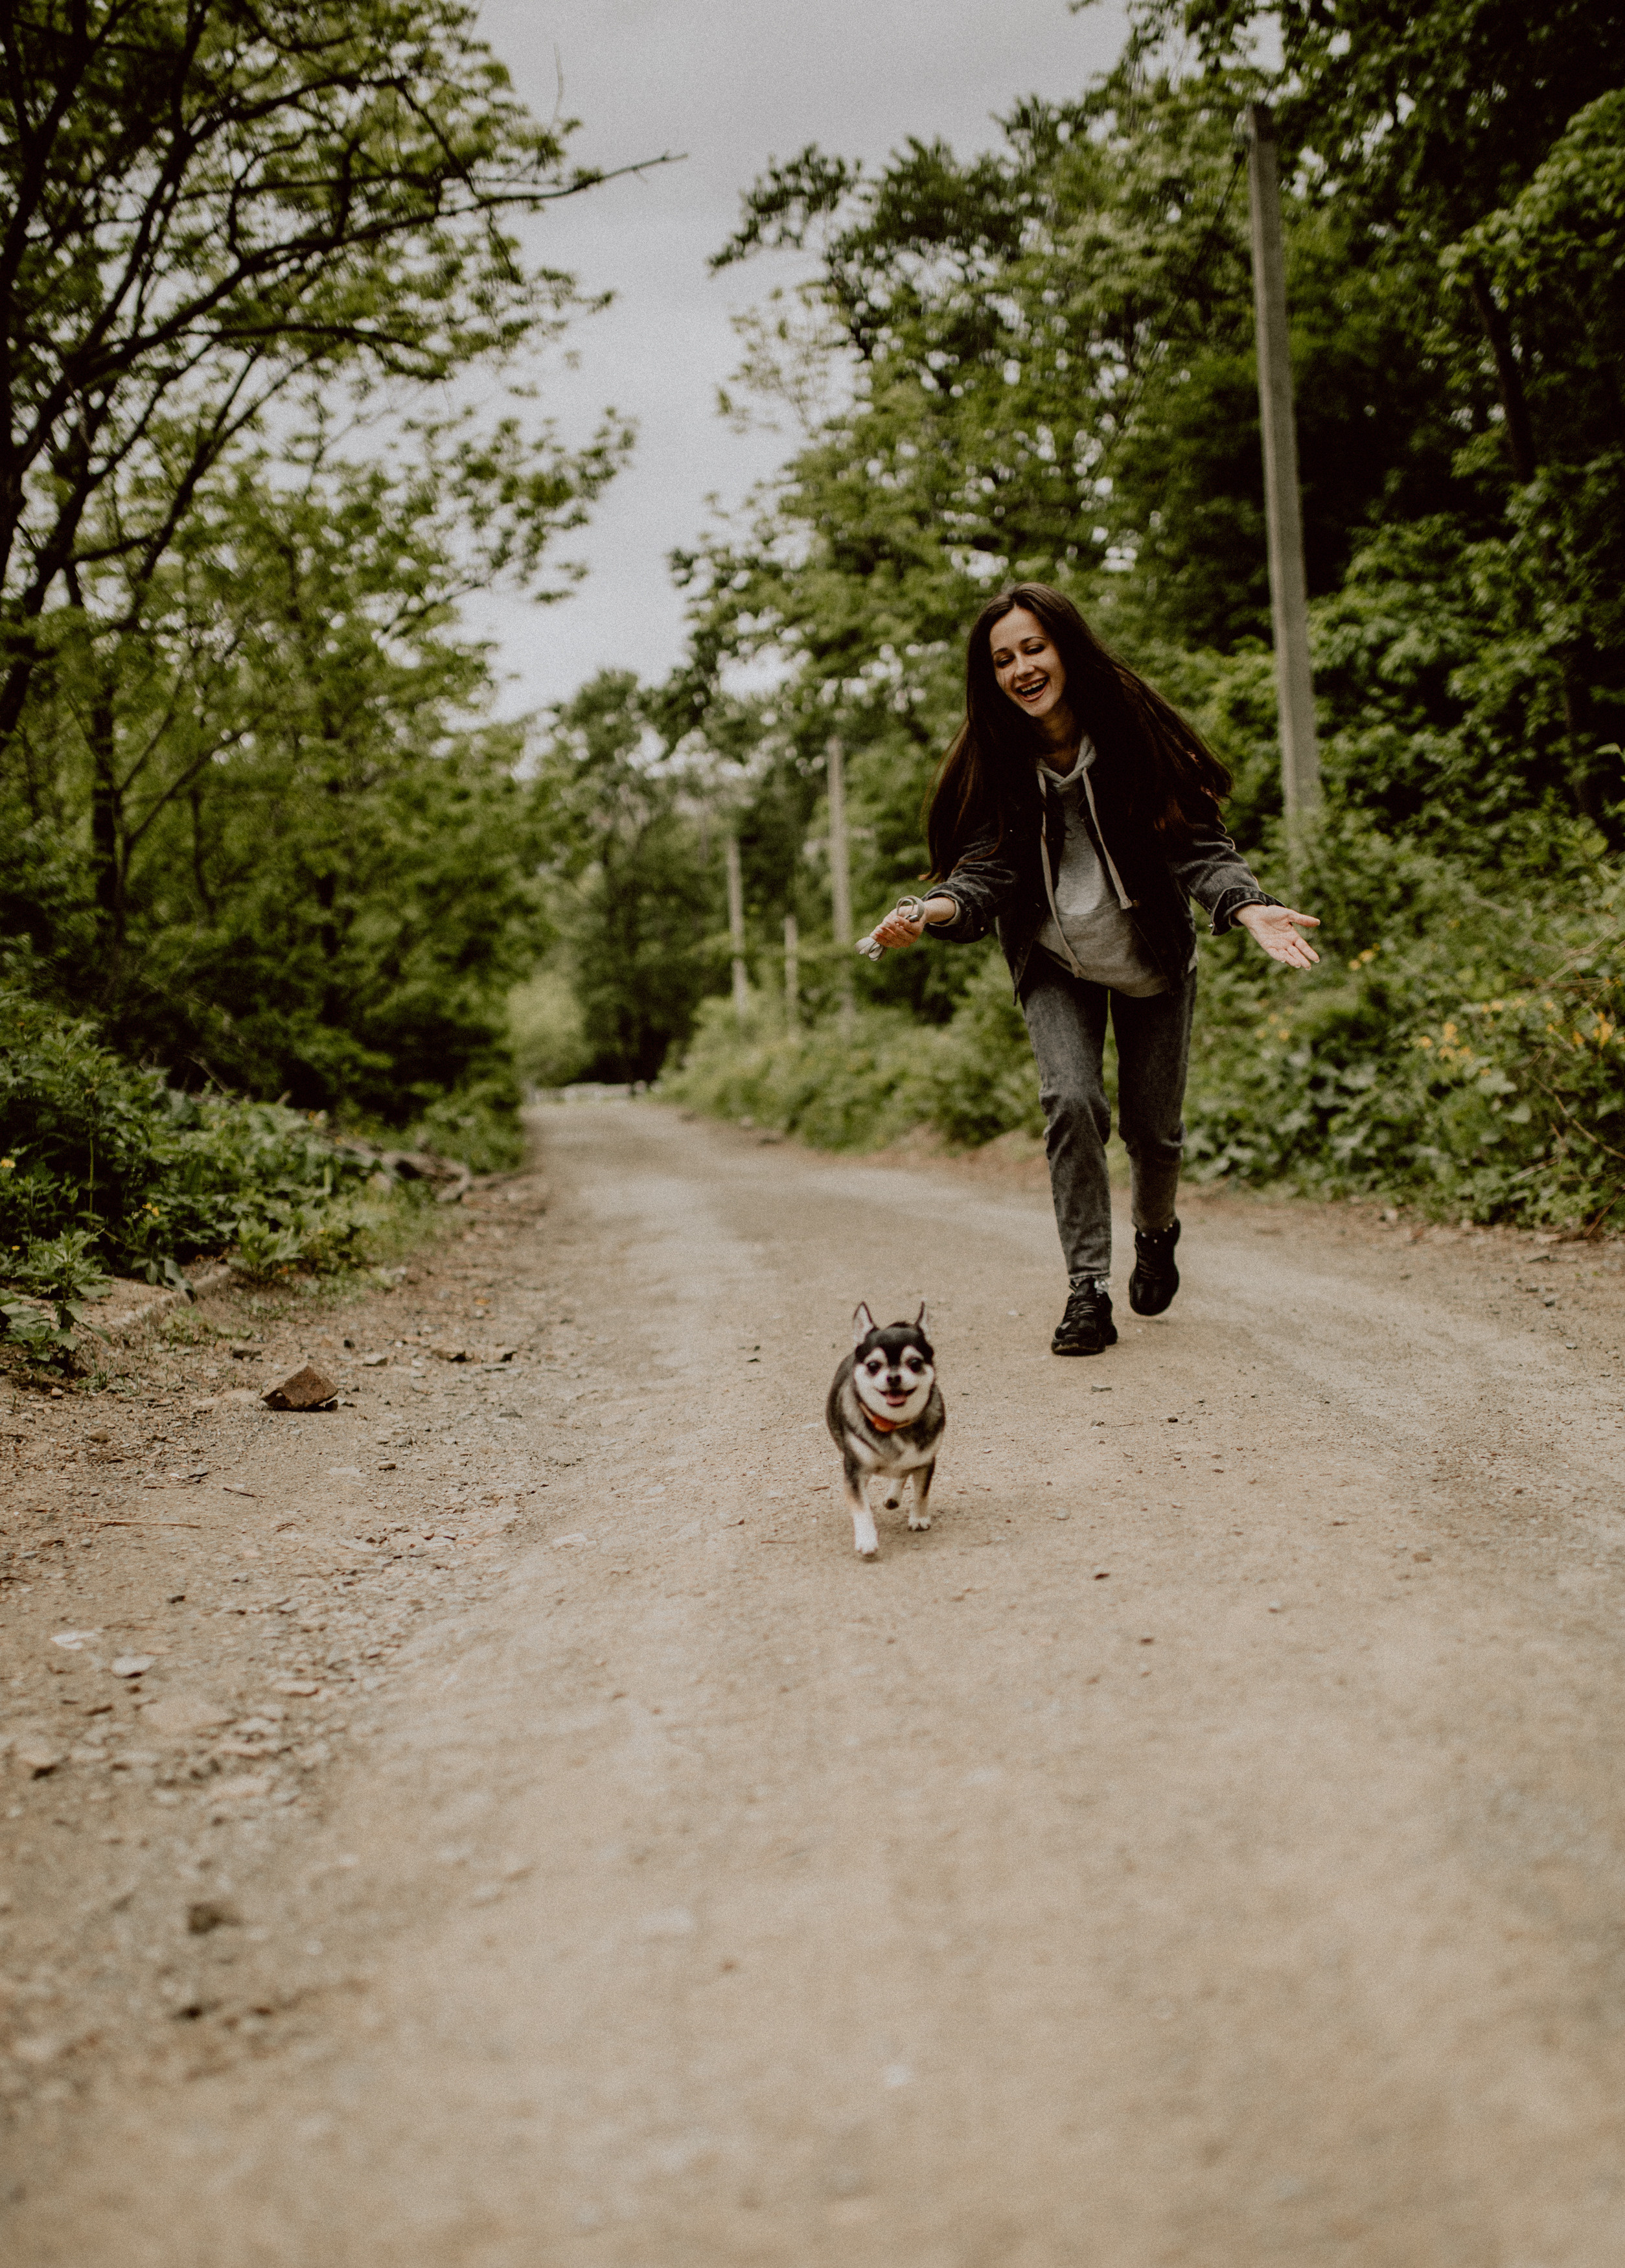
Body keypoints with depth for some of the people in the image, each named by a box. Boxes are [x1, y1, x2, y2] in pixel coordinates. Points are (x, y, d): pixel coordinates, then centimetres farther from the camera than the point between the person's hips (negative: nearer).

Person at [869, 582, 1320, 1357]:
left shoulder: (1135, 733, -19)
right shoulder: (992, 764, -14)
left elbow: (1200, 845, -21)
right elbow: (987, 870, -21)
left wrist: (1247, 906, -40)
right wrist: (937, 910, -43)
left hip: (1153, 960, 0)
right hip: (1055, 966, 1)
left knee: (1152, 1124, 5)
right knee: (1071, 1101, -21)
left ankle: (1156, 1233, 41)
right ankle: (1087, 1290, -10)